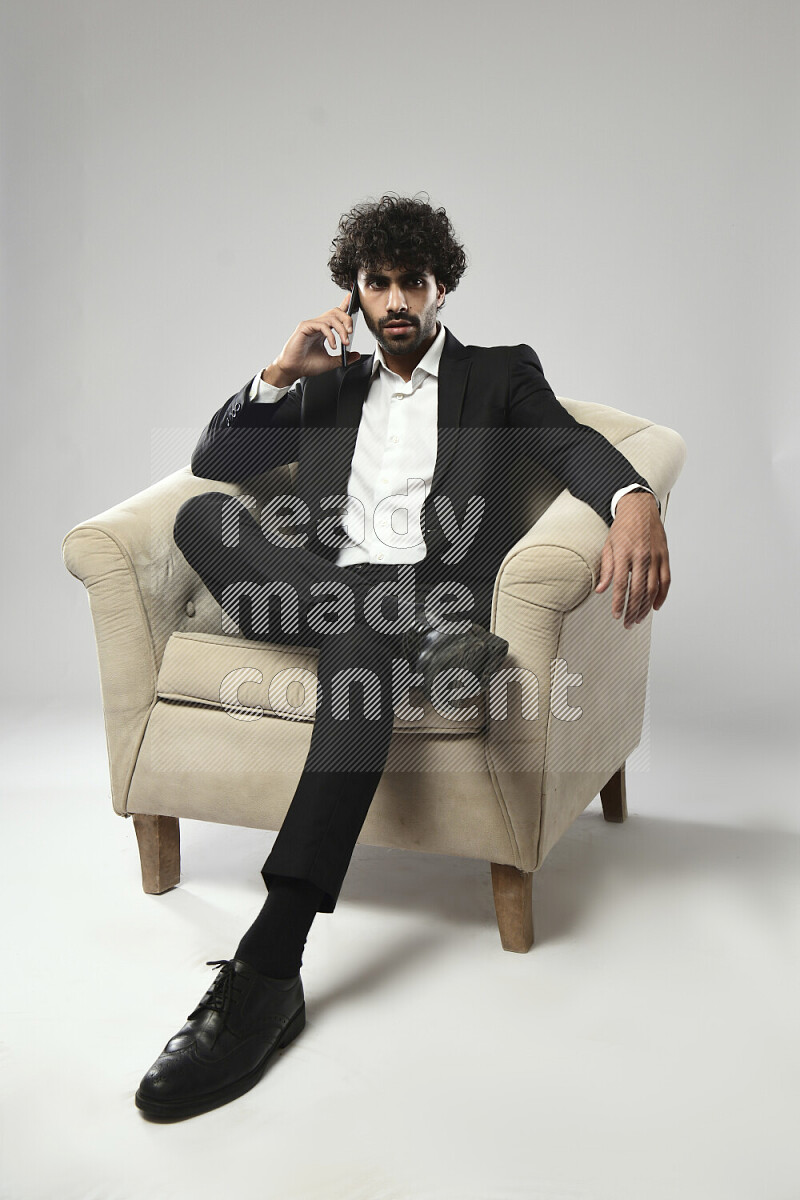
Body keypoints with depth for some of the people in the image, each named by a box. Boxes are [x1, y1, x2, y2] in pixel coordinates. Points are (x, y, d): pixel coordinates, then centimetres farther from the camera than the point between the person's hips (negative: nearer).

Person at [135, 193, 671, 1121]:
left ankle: (270, 969, -45)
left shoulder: (501, 373, 17)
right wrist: (281, 375, 3)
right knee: (201, 516, -25)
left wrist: (634, 498, -29)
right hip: (325, 587, 3)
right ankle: (417, 642, -35)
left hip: (433, 587, -3)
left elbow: (573, 445, -4)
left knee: (365, 634, -40)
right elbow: (213, 463, 19)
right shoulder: (330, 385, 26)